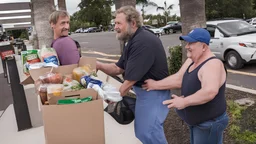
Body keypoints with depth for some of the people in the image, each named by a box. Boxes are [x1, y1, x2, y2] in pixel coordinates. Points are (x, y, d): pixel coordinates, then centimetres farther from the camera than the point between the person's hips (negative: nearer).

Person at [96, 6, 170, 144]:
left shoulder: (143, 42, -26)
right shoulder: (133, 41, 8)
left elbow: (130, 79, -24)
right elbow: (118, 68, 9)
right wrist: (99, 65, -8)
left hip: (154, 93, -10)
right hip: (143, 91, 10)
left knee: (148, 132, -5)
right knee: (141, 130, 18)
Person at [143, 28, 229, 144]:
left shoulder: (212, 65, -26)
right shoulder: (191, 61, 3)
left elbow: (210, 91, -40)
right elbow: (178, 79, 2)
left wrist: (184, 102, -35)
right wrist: (155, 85, -4)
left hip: (209, 123, -9)